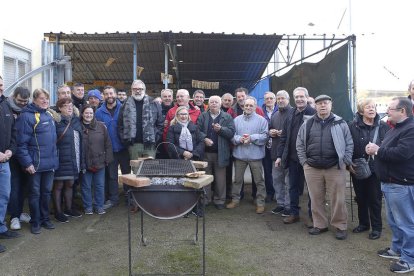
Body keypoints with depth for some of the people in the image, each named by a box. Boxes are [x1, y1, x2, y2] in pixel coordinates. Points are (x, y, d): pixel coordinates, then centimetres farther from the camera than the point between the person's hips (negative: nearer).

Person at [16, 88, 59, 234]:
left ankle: (45, 218, 30)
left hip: (50, 163, 6)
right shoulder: (27, 116, -12)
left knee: (46, 192, 15)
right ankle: (35, 222, 21)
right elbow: (21, 142, -16)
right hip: (35, 164, -6)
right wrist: (27, 162, -19)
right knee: (35, 193, 7)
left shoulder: (49, 116, 12)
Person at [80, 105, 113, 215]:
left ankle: (99, 206, 22)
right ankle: (88, 207, 24)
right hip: (85, 163, -1)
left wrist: (107, 159, -1)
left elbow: (107, 144, 3)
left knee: (100, 185, 9)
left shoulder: (101, 126, 0)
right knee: (86, 186, 10)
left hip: (99, 162, 1)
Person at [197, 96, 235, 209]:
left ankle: (219, 200, 18)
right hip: (205, 152, 1)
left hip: (221, 153, -1)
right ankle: (205, 199, 20)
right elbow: (197, 130, -1)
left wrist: (220, 129, -18)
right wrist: (204, 138, -17)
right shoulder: (202, 116, 7)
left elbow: (231, 132, -5)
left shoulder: (227, 117, 5)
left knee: (220, 178, 5)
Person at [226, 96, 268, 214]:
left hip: (255, 155, -2)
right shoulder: (237, 119, 6)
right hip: (239, 154, 2)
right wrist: (239, 139, -16)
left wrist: (252, 138, -19)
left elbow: (265, 136, -9)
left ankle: (260, 202, 16)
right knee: (237, 179, 14)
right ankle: (235, 199, 28)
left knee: (259, 180, 5)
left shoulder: (261, 120, -1)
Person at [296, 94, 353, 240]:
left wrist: (346, 161, -4)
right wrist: (304, 161, 3)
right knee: (316, 199, 10)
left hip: (335, 167, -2)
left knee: (338, 199, 4)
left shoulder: (340, 123, 1)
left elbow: (349, 143, 4)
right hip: (312, 168, 2)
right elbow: (300, 144, 10)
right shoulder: (307, 124, 5)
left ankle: (340, 226, 19)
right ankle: (319, 224, 25)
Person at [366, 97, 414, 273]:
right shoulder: (395, 129, 16)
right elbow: (388, 151, 19)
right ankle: (397, 249, 35)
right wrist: (376, 150, -2)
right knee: (394, 221, 20)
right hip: (389, 182, 10)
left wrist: (378, 150, -16)